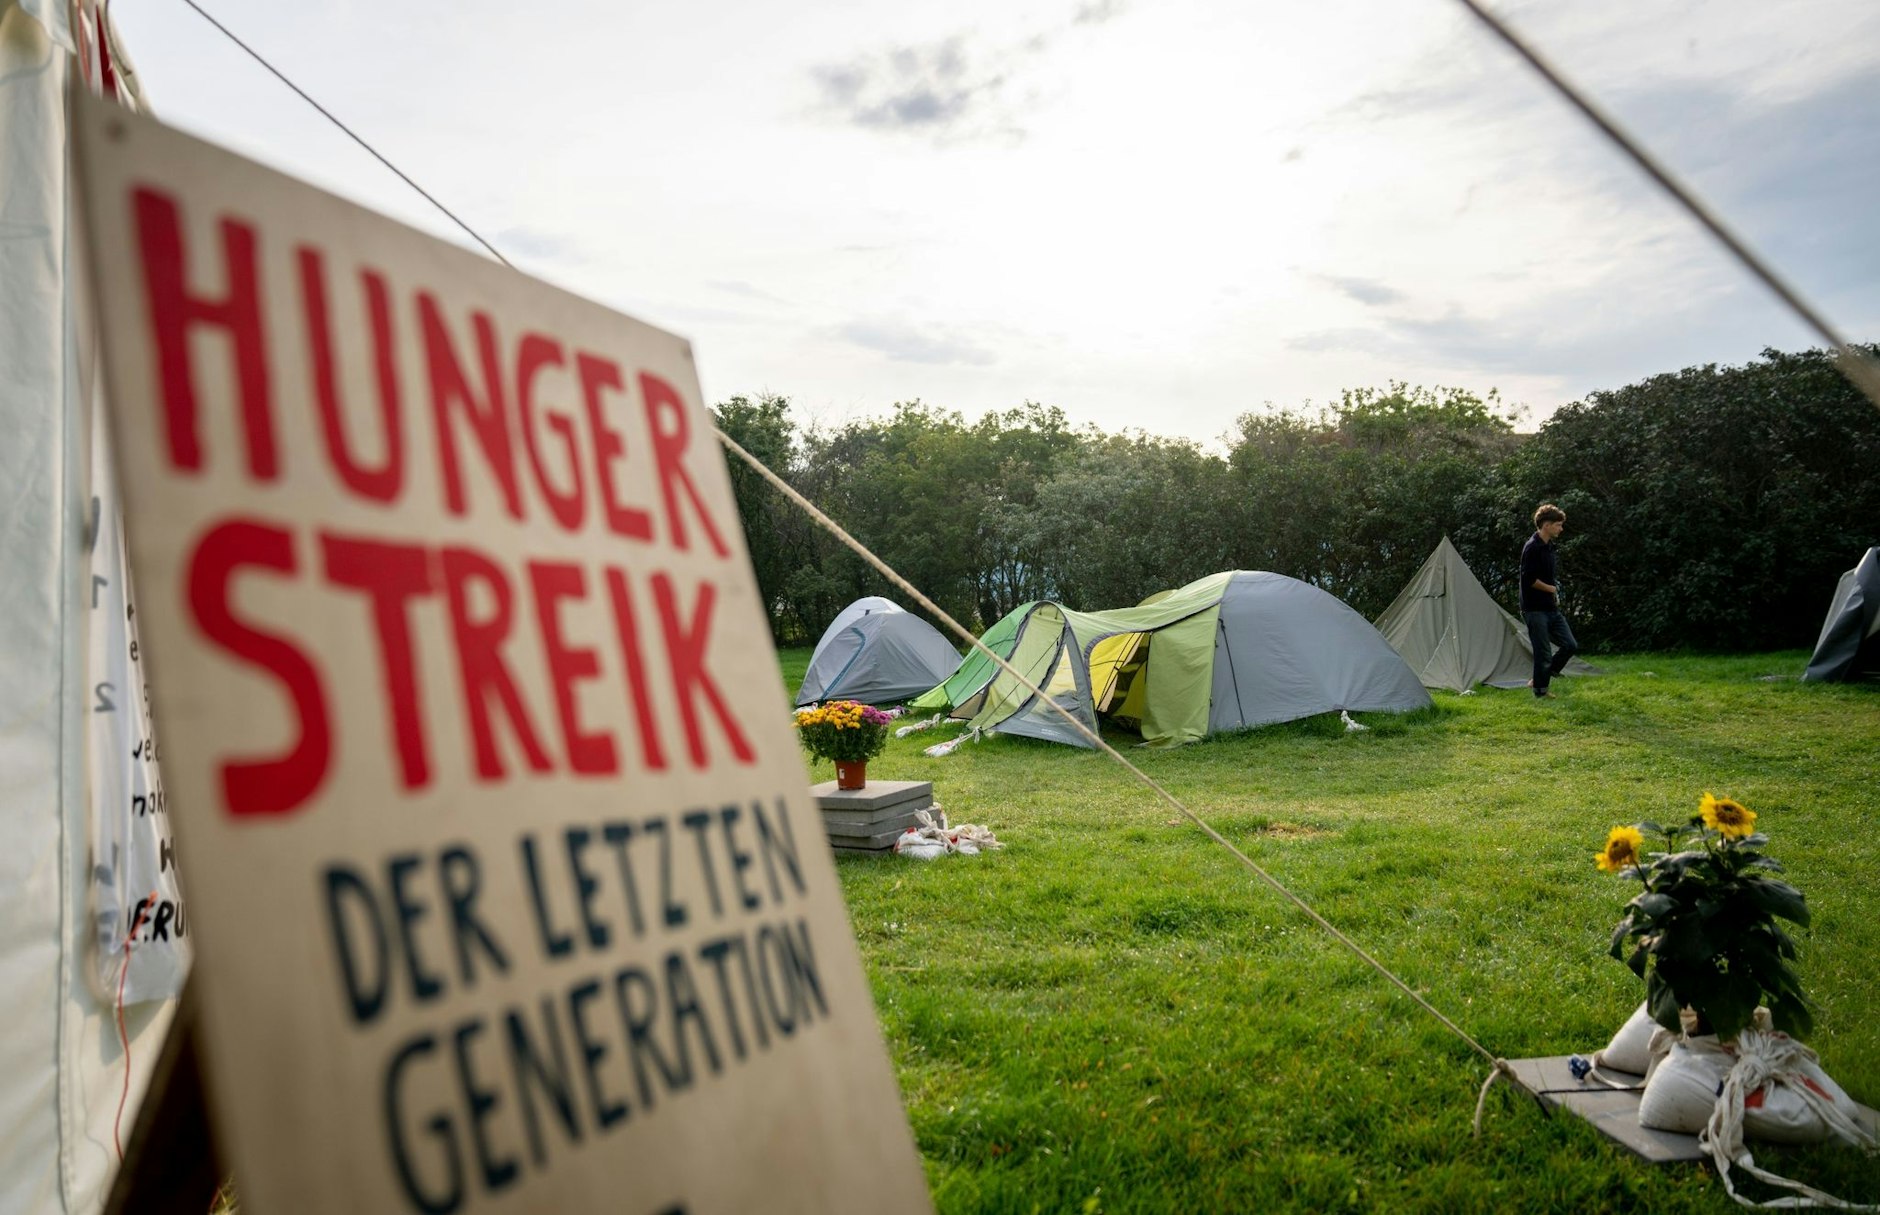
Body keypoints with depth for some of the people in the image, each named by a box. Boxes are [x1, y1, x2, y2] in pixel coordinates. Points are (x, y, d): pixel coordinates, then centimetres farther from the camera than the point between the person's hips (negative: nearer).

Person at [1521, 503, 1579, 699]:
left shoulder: (1548, 547, 14)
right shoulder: (1532, 547, -15)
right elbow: (1529, 579, -21)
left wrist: (1556, 595, 8)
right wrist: (1551, 589, -8)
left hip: (1551, 608, 9)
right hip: (1536, 610, -9)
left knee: (1570, 645, 7)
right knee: (1544, 652, -4)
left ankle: (1539, 680, 17)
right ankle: (1540, 690, 9)